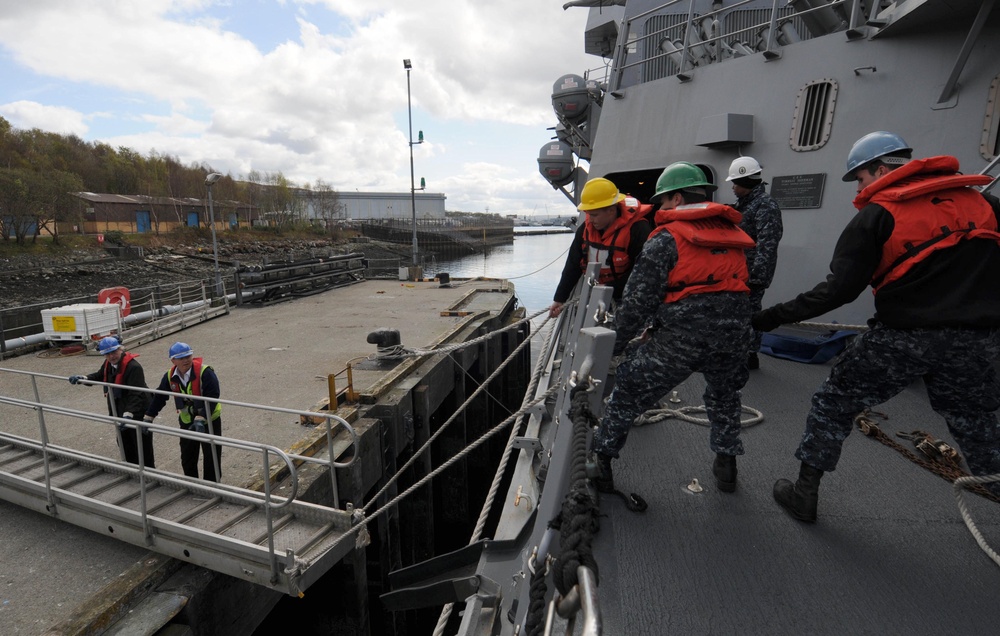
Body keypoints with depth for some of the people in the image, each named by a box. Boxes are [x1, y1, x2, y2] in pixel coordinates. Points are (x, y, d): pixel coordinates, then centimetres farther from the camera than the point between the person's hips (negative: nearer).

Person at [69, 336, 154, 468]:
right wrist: (81, 378, 6)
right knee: (124, 444, 23)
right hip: (120, 412, 9)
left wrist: (128, 415, -39)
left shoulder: (133, 366, -26)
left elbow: (136, 395, -31)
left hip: (138, 414, -9)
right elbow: (99, 376, 24)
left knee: (143, 448, 0)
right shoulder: (108, 363, 1)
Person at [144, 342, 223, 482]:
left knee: (211, 458, 4)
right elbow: (159, 398, 8)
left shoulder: (205, 372, -24)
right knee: (187, 459, 17)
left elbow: (212, 398, -27)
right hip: (187, 422, 6)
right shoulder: (170, 377, -5)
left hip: (209, 421, -5)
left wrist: (200, 420, -33)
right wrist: (148, 418, 6)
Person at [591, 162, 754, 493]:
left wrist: (617, 343, 4)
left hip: (680, 338, -6)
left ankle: (599, 461, 18)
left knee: (629, 392, 10)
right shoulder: (734, 232, 16)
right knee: (724, 396, 33)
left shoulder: (667, 237, -4)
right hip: (733, 334, 6)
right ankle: (726, 465, 41)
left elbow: (639, 298, -9)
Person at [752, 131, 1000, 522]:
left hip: (906, 332, -5)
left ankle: (804, 494, 17)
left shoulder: (877, 214, -4)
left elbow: (838, 291, -13)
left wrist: (772, 317, -10)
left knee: (832, 403, 10)